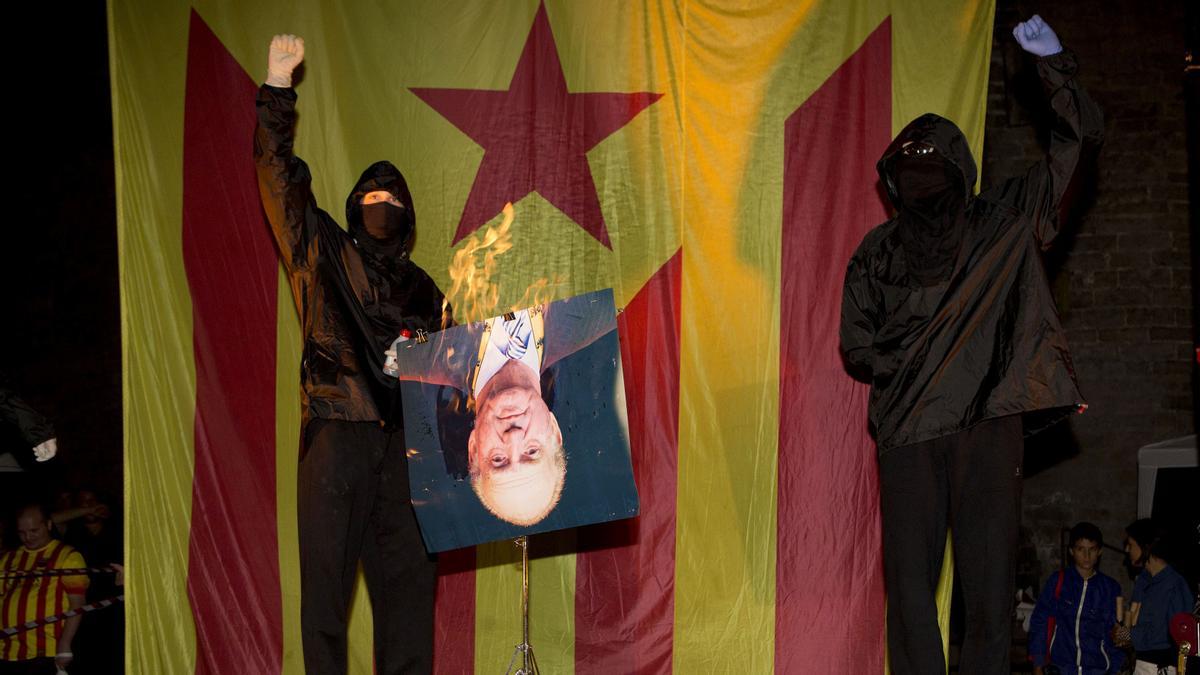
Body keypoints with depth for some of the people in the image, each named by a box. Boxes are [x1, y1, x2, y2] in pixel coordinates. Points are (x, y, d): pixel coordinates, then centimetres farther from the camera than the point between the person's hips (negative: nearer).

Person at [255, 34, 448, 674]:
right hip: (336, 430, -3)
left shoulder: (421, 286, 22)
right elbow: (280, 176, 6)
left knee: (408, 573, 0)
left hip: (404, 438, 3)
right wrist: (278, 86, 1)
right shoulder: (323, 252, 13)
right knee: (328, 567, -4)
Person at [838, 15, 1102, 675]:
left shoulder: (1003, 220, 10)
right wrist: (909, 366, -5)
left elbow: (1079, 134, 5)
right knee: (908, 581, -2)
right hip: (906, 431, 1)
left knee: (988, 579, -3)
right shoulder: (879, 249, 14)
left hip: (987, 426, -1)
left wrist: (1052, 61, -8)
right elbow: (856, 346, 13)